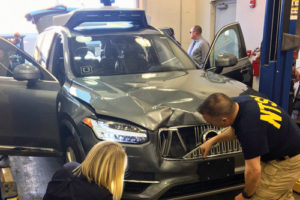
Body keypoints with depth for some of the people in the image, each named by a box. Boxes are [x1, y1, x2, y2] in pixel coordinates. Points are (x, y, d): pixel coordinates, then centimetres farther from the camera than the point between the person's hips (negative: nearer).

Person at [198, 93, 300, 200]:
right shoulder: (237, 103, -12)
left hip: (287, 162, -9)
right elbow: (235, 128, 12)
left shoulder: (248, 127, -39)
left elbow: (254, 171, -29)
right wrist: (212, 140, 10)